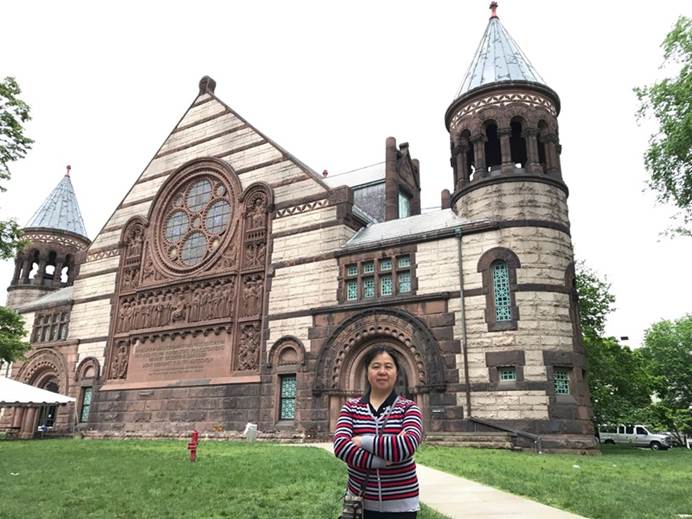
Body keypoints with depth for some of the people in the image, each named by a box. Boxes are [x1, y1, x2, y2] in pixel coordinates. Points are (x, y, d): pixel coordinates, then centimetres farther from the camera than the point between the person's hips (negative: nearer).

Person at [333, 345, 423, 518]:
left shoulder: (408, 407, -4)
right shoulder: (351, 407, 1)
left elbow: (408, 445, -22)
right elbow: (340, 445, -15)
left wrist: (362, 441, -16)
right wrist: (383, 460, -24)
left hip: (400, 504, -1)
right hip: (360, 501, 2)